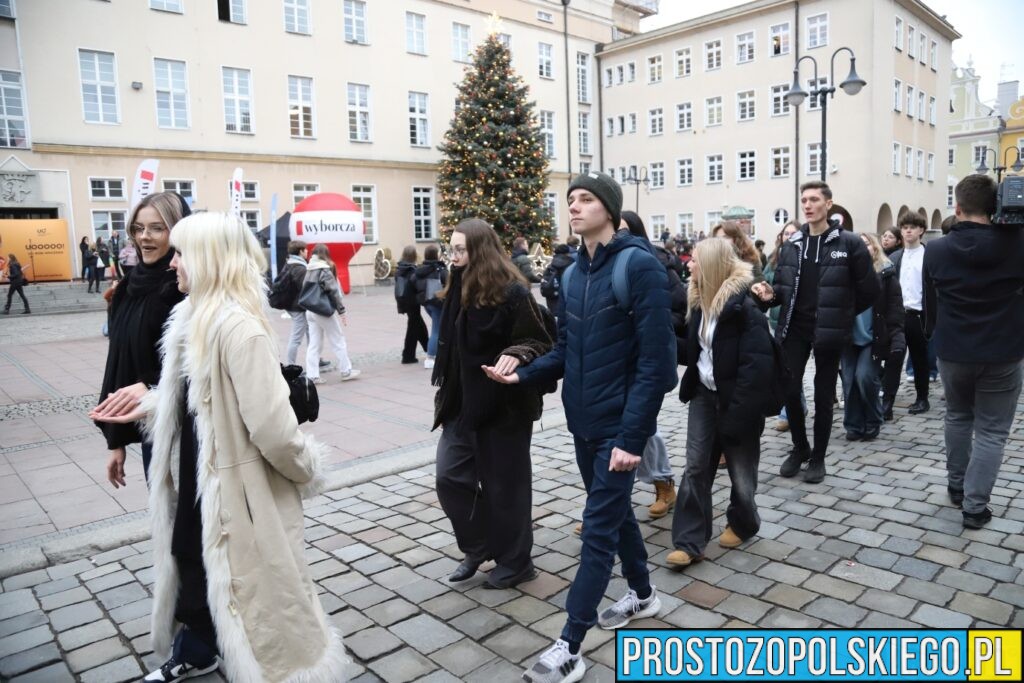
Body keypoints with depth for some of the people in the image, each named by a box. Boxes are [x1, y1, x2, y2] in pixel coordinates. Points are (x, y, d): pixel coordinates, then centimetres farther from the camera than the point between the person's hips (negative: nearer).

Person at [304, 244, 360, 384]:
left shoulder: (309, 271, 9)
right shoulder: (324, 270, -11)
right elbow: (333, 291, -15)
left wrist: (309, 305, 9)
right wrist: (341, 311, -13)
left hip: (310, 311, 6)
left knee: (314, 343, 7)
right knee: (338, 341, 5)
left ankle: (312, 375, 4)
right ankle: (346, 371, 13)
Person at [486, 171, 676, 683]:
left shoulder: (638, 265, -15)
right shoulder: (572, 274, 8)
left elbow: (655, 359, -19)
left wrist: (632, 435, -21)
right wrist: (524, 374, -6)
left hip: (618, 426, -7)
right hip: (583, 423, 7)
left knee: (597, 529, 0)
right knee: (614, 511, 21)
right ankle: (642, 593, 43)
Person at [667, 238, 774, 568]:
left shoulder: (743, 305, -19)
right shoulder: (699, 300, 5)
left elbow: (757, 364, -23)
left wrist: (736, 413, -24)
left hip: (735, 398, -6)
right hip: (704, 394, 7)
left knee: (740, 469, 10)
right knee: (695, 467, 2)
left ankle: (743, 524, 36)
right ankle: (690, 542, 7)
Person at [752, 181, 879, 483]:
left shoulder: (849, 243, -5)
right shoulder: (791, 245, 7)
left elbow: (869, 289, -1)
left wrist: (842, 315, 5)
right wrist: (771, 294, -10)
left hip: (828, 331, -3)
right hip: (794, 328, 3)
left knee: (823, 395, 6)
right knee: (789, 390, 1)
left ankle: (818, 457, 21)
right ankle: (800, 448, 24)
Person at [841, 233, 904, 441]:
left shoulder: (886, 273, 1)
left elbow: (895, 307, -3)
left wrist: (896, 336, -13)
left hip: (873, 338, -2)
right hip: (850, 337, 3)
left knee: (865, 377, -9)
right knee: (849, 381, 3)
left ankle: (872, 424, 11)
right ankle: (854, 425, 16)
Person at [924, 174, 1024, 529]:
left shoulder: (936, 250, -7)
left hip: (953, 351, 2)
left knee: (958, 416, 23)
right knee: (991, 430, 7)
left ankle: (956, 485, 32)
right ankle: (975, 505, 7)